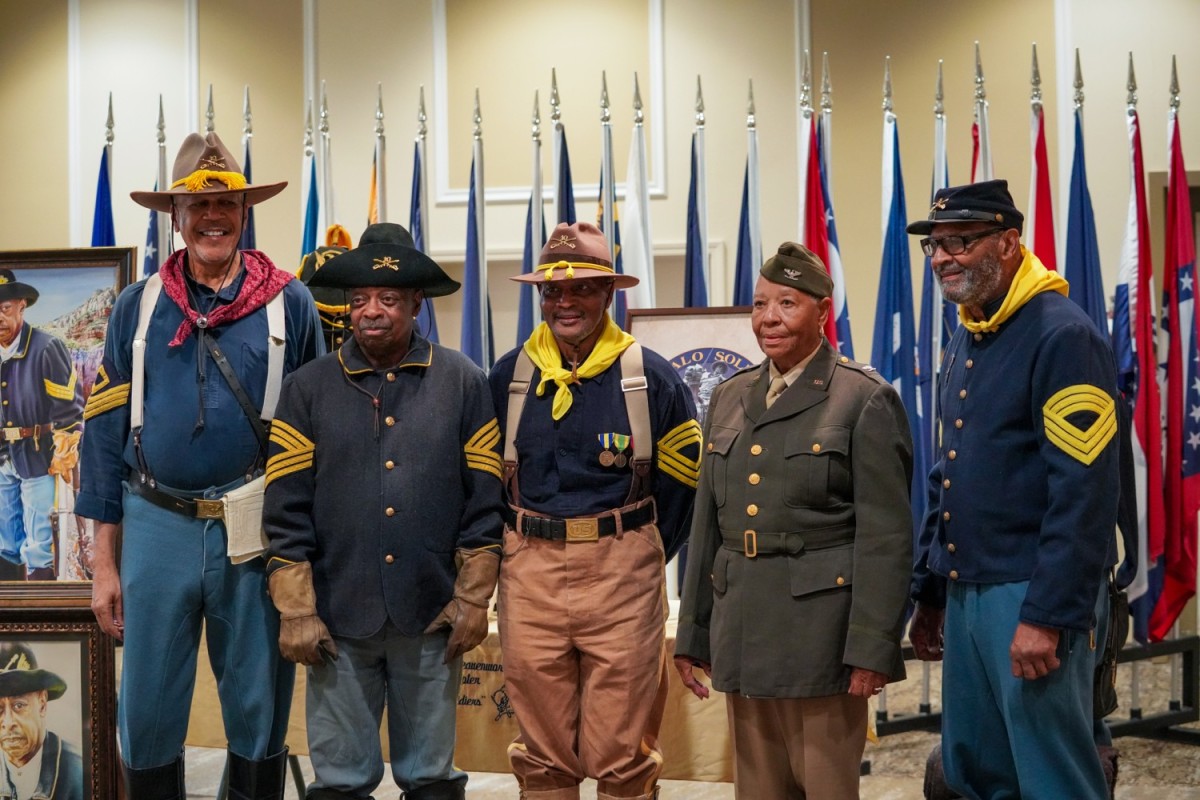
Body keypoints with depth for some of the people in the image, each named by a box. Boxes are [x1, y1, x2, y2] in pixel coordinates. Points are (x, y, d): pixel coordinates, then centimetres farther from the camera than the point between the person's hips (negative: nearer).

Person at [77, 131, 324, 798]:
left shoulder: (289, 303, 1)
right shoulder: (138, 307, 6)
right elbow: (107, 431, 7)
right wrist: (104, 562, 4)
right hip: (158, 526, 1)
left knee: (259, 711, 9)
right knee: (148, 712, 6)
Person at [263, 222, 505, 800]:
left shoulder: (463, 384, 2)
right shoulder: (307, 389, 2)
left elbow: (484, 499, 2)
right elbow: (286, 510, 0)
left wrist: (473, 600, -2)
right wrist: (296, 613, -4)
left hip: (431, 618, 0)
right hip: (339, 620, 0)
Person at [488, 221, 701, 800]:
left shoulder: (650, 377, 0)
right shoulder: (508, 377, 6)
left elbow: (682, 477, 6)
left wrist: (646, 553, 5)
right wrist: (514, 546, 10)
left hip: (623, 577, -2)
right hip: (529, 574, 2)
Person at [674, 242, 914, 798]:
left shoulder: (866, 400, -6)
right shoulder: (730, 399, 13)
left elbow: (885, 537, -10)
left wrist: (870, 648, -15)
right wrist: (691, 633, 13)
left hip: (820, 626, -6)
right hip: (741, 629, 6)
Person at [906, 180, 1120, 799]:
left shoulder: (1062, 336, -14)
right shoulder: (964, 344, 14)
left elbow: (1085, 492, -19)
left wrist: (1048, 615, -22)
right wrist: (928, 592, 18)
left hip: (1029, 595, -9)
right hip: (964, 593, 9)